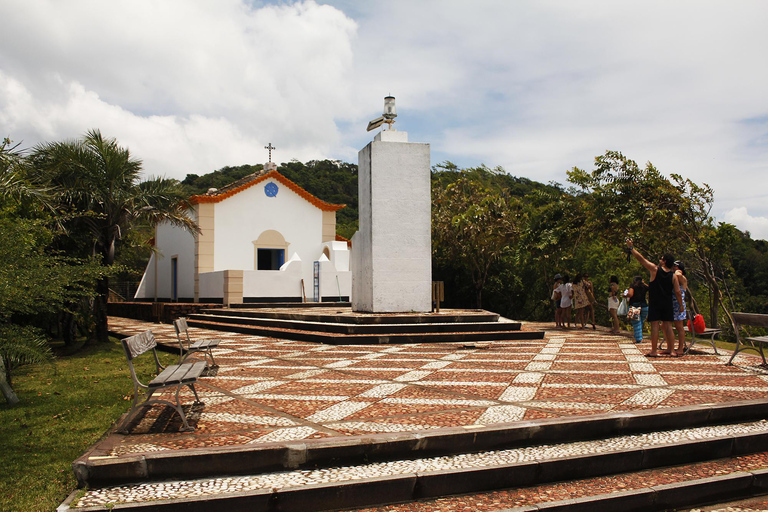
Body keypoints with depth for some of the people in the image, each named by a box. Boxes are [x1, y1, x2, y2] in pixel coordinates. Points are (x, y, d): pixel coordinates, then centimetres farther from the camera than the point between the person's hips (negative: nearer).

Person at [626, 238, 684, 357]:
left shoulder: (655, 269, -6)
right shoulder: (673, 276, 2)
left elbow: (640, 258, -4)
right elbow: (677, 292, -1)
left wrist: (631, 247, 3)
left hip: (655, 304, -3)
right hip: (668, 304, 3)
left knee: (655, 325, -2)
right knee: (668, 326, 7)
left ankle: (654, 351, -1)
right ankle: (671, 350, 8)